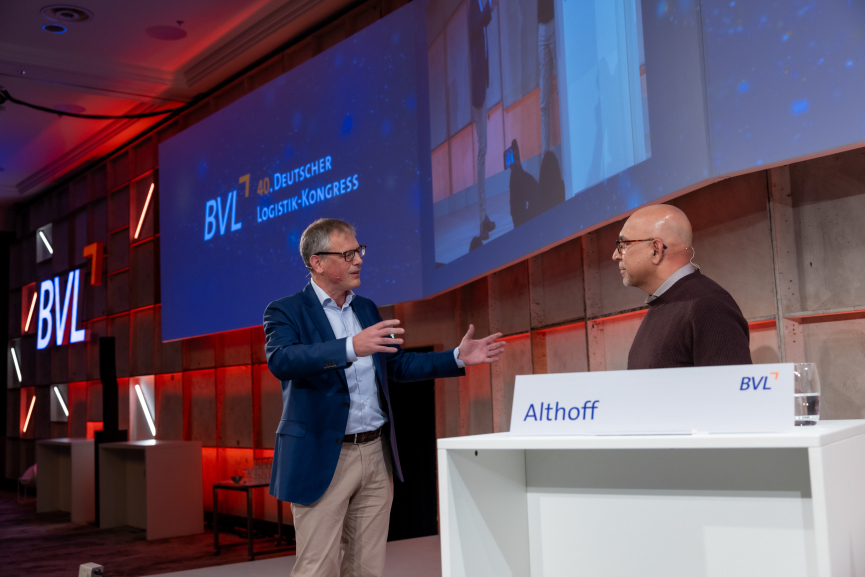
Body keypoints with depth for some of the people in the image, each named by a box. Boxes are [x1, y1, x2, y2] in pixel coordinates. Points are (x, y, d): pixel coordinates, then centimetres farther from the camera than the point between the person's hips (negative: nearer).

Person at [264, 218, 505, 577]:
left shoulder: (367, 309, 14)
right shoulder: (285, 312, -7)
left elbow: (397, 365, 20)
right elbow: (280, 360, -27)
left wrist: (458, 358, 9)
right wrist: (351, 347, -39)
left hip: (377, 454, 6)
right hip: (322, 459, -6)